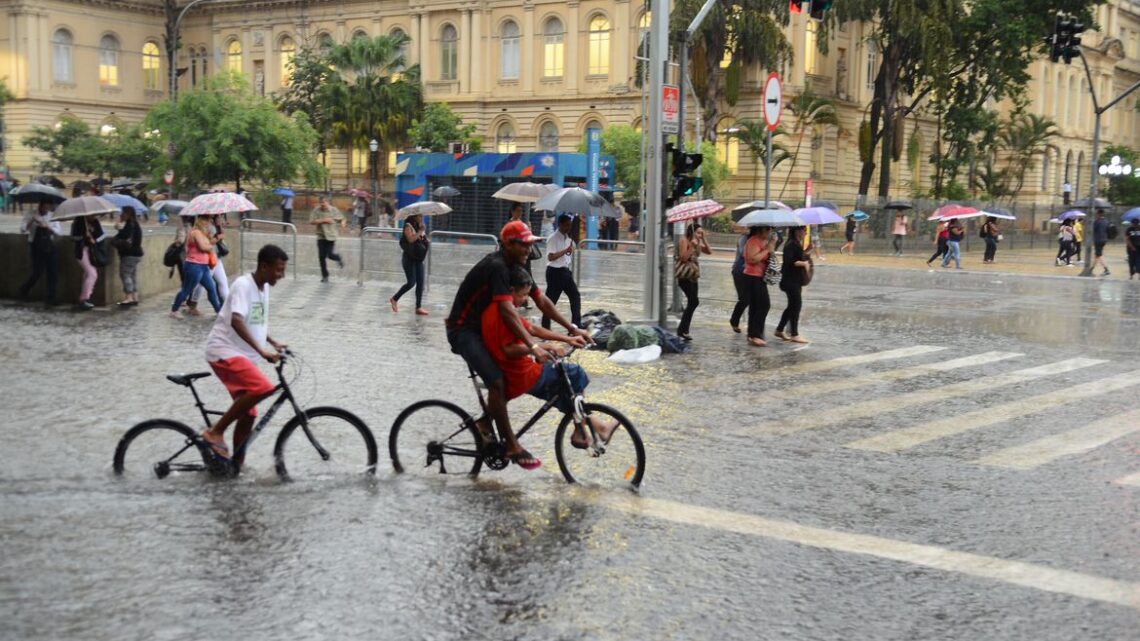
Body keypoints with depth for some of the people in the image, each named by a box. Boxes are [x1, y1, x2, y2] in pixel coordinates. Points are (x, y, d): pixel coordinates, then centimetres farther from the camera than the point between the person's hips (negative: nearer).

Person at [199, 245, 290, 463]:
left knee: (248, 415, 7)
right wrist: (261, 350, -36)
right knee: (263, 388, -28)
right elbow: (236, 322, -30)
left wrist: (273, 343, 16)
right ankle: (216, 431, -16)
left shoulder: (264, 287, 12)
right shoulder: (243, 284, -16)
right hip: (225, 352, -9)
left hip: (243, 355, 9)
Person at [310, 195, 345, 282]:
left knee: (330, 254, -10)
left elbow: (342, 219, 9)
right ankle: (325, 276, 12)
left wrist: (342, 223, -14)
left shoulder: (334, 210, -2)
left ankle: (338, 258, 28)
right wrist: (323, 220, -17)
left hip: (331, 236, -1)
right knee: (322, 257, 1)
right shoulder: (316, 211, -2)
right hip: (321, 236, 1)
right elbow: (311, 221, -10)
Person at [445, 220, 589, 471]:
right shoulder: (496, 267, -24)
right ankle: (510, 444, -15)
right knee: (497, 380, -22)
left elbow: (542, 301, 8)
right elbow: (508, 311, -35)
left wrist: (572, 329, 4)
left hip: (483, 328, 10)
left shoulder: (516, 267, 5)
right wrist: (533, 346, -42)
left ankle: (486, 423, 19)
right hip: (463, 330, -10)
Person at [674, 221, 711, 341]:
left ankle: (683, 331, 10)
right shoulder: (684, 240, -9)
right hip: (684, 276, -9)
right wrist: (692, 246, -21)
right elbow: (683, 257, -16)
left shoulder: (697, 242, 16)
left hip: (693, 276, 9)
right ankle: (682, 330, -11)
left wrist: (703, 239, 3)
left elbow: (709, 251, 11)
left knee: (692, 303, 5)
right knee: (694, 302, -16)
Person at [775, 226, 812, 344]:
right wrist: (804, 263, -17)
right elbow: (789, 262, -24)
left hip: (796, 280, 10)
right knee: (796, 305, -7)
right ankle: (794, 335, -2)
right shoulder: (790, 245, -16)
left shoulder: (798, 245, 14)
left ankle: (779, 330, 23)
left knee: (792, 305, 14)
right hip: (790, 280, -10)